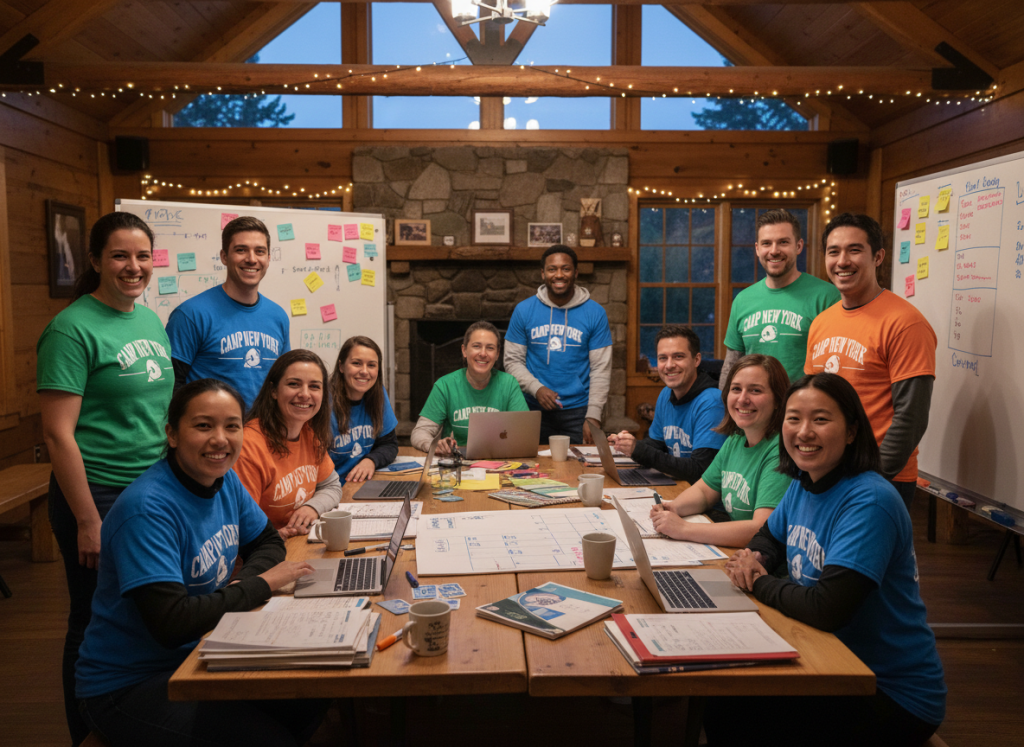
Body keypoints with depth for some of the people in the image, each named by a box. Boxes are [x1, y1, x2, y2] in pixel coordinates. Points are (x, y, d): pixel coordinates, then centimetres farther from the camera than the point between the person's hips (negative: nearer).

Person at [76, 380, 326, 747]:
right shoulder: (147, 509, -26)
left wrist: (242, 581, -12)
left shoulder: (225, 480, -2)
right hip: (129, 685, -7)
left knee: (312, 696, -5)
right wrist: (261, 584, -21)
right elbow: (171, 623, -31)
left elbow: (268, 542, 10)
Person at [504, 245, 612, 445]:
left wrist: (593, 416, -10)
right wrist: (536, 388, -15)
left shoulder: (595, 313, -1)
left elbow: (601, 369, -3)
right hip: (534, 409, 1)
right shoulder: (524, 310, 1)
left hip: (578, 411, 0)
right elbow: (513, 361, 2)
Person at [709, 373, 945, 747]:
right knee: (720, 704, -2)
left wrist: (758, 582, -16)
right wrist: (752, 560, -6)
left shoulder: (869, 503, -26)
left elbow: (827, 609, -33)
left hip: (895, 696, -7)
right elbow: (769, 537, 18)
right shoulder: (802, 486, 1)